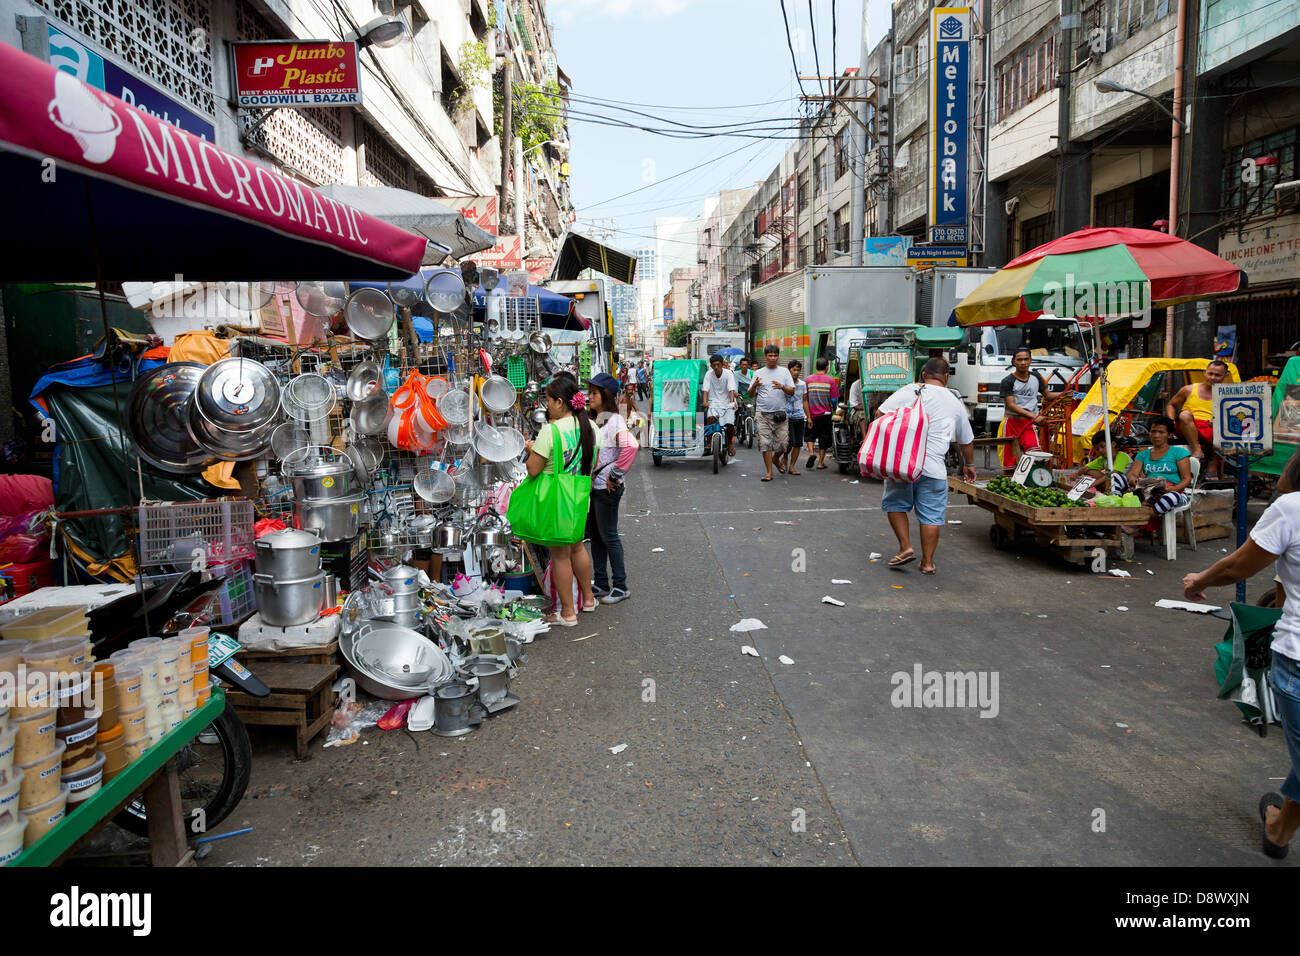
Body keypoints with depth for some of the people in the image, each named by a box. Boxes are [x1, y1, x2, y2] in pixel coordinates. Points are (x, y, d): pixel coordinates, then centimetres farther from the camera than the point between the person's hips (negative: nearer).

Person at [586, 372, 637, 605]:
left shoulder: (614, 420, -14)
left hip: (607, 489, -9)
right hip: (591, 485, 9)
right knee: (594, 534, 13)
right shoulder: (593, 420, 13)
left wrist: (615, 475, -24)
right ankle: (600, 583, 24)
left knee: (608, 535, -2)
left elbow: (630, 447, -29)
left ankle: (620, 587, 8)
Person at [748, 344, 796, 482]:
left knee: (782, 443, -2)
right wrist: (754, 385, -14)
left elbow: (792, 392, 4)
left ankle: (775, 459, 30)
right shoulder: (758, 373, 9)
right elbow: (751, 394, 8)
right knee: (765, 443, -4)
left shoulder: (784, 371, 8)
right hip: (763, 414, 0)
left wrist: (782, 387, -17)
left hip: (780, 414, 0)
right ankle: (769, 472, 4)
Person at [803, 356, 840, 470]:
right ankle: (820, 463, 10)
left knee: (810, 434, 18)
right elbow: (834, 400, -4)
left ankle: (811, 452, -7)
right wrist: (833, 409, 17)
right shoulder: (831, 380, -4)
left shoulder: (809, 379, 0)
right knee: (824, 437, 8)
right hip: (825, 414, -1)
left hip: (811, 413, 1)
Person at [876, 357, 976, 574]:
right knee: (931, 515, 9)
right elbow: (967, 441, 24)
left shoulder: (908, 391, 2)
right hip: (934, 467, 2)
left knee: (896, 504, 17)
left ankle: (905, 547, 9)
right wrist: (969, 465, 39)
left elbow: (880, 413, -2)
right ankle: (927, 562, 13)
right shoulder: (955, 403, 13)